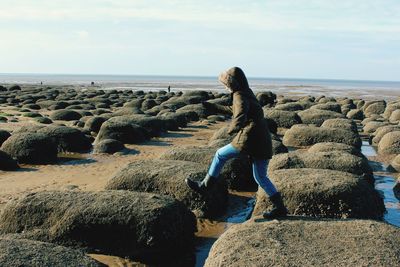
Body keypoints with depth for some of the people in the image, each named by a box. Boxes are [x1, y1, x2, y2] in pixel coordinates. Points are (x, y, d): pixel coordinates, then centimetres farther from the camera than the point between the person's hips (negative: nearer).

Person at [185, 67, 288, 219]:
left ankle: (204, 186, 21)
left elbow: (240, 113, -30)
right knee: (260, 177, 16)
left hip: (249, 139, -9)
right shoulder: (248, 93, 21)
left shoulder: (239, 96, -7)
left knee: (220, 155, 10)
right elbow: (234, 110, 38)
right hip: (263, 142, 9)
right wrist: (214, 106, 45)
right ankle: (280, 207, 13)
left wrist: (233, 129, -43)